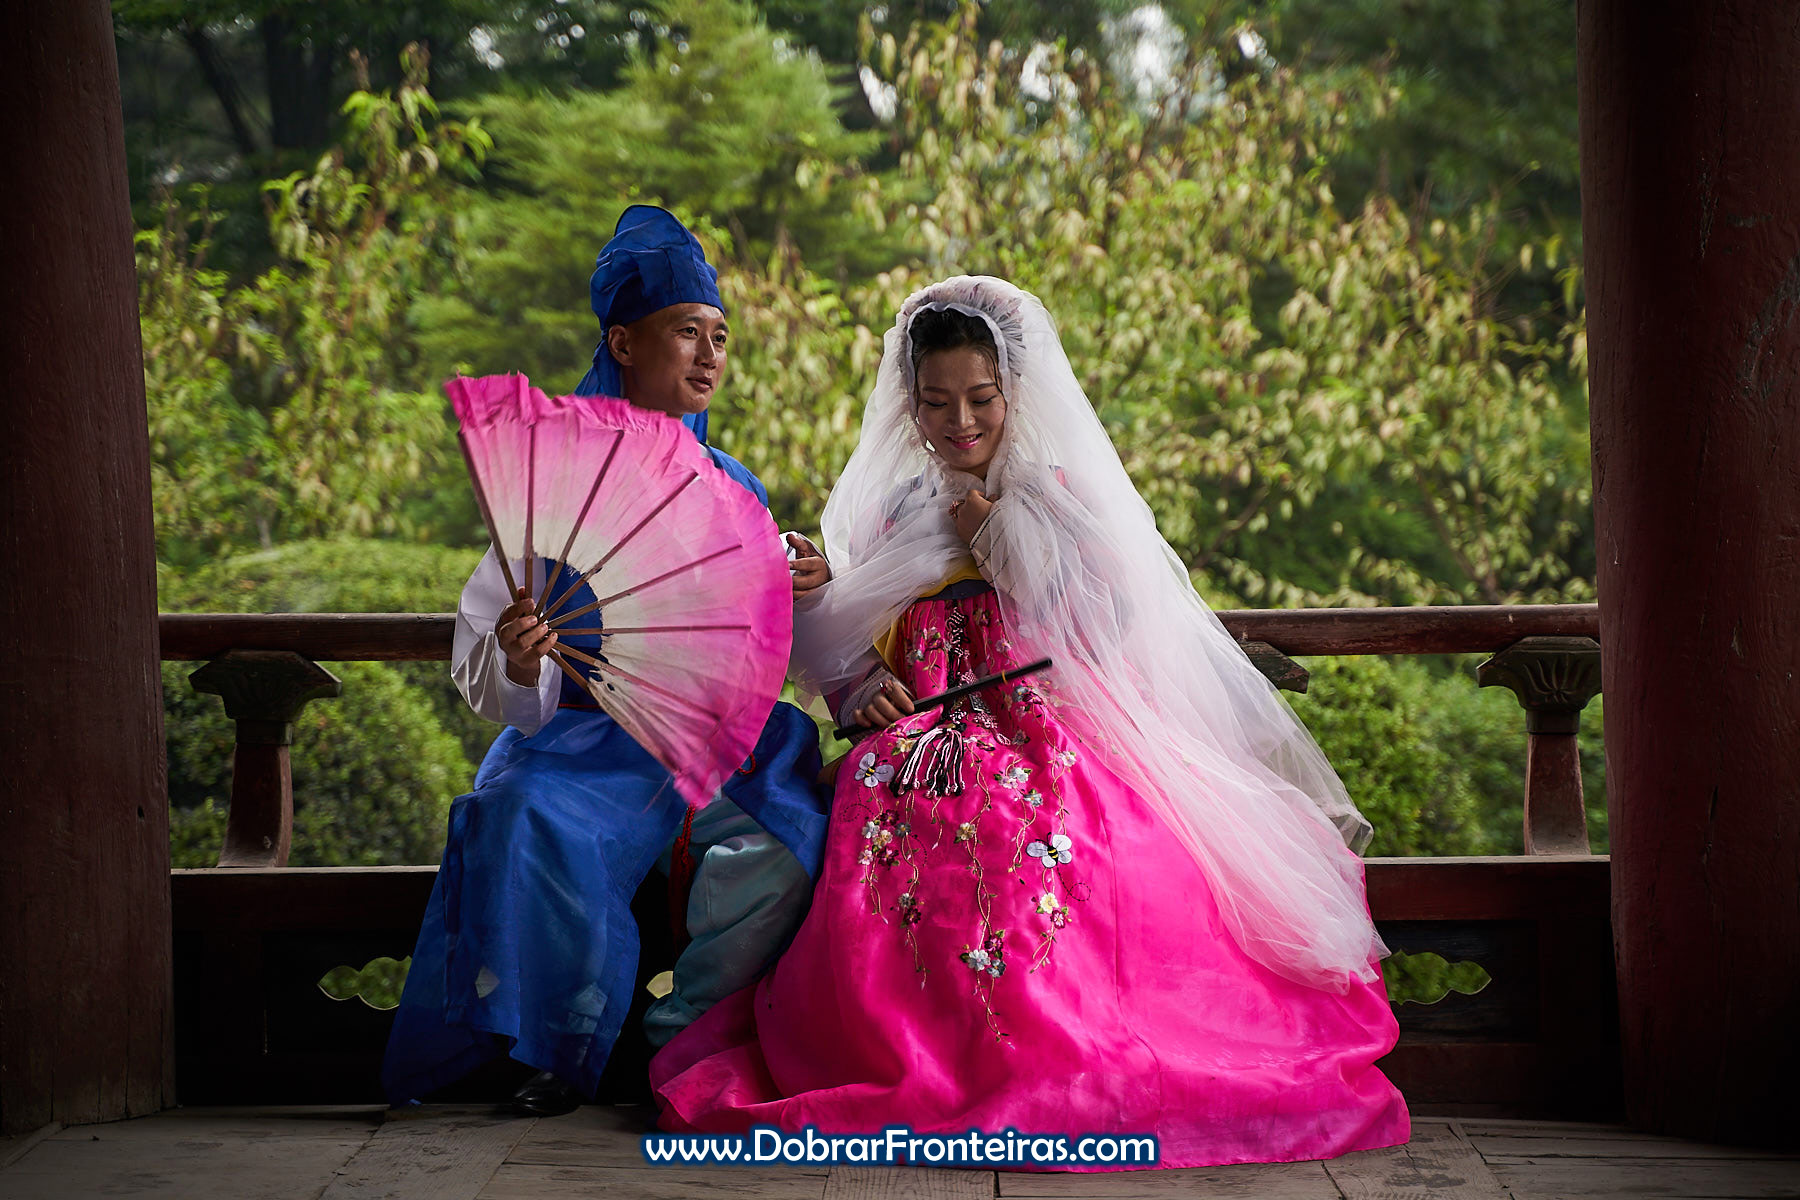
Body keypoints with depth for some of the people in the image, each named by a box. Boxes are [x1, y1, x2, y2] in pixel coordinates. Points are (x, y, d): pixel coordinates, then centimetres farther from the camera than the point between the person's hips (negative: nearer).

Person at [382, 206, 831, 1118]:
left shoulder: (734, 489, 14)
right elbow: (505, 695, -2)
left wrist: (804, 596, -4)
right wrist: (518, 665, -27)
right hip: (587, 736, -3)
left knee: (786, 835, -28)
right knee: (534, 827, -34)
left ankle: (679, 1041, -12)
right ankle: (573, 1048, -13)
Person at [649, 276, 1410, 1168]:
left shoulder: (1066, 498, 14)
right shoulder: (893, 509, 23)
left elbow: (1107, 637, -2)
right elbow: (837, 650, 21)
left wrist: (998, 537, 2)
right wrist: (862, 691, -3)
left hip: (1050, 745, -2)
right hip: (918, 742, 2)